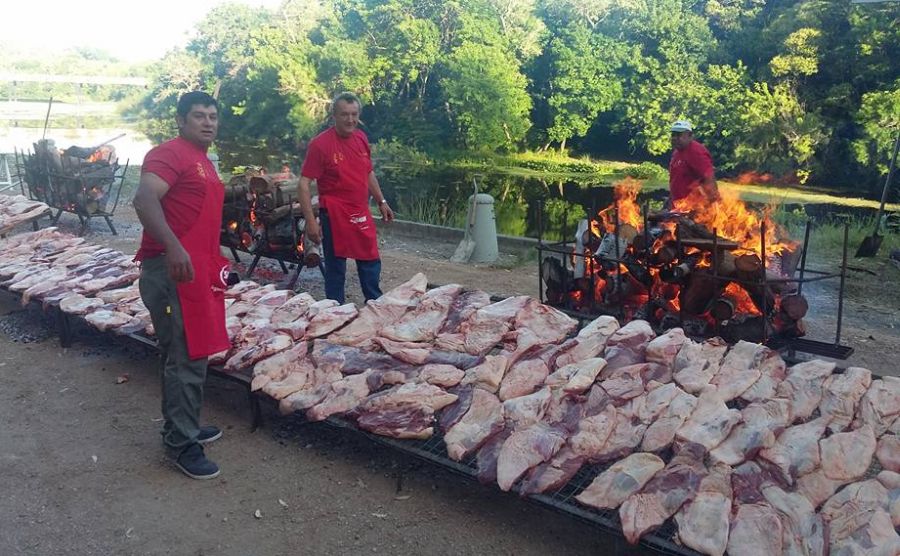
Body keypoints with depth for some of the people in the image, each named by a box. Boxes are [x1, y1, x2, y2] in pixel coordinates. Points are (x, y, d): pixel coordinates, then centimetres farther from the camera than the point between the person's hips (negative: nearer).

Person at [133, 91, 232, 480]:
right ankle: (181, 444, 5)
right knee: (186, 359, -7)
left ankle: (183, 427, 32)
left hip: (198, 270, 10)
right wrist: (172, 247, -40)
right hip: (173, 270, -10)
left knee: (190, 356, 18)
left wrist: (216, 264, 31)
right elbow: (144, 200, -27)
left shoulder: (203, 162, 20)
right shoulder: (169, 154, -11)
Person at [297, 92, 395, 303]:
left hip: (362, 215, 6)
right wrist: (311, 222, -21)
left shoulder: (361, 138, 5)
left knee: (371, 263, 16)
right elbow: (303, 184, -15)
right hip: (335, 216, -6)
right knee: (336, 268, 5)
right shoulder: (320, 143, -14)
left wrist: (381, 202, 18)